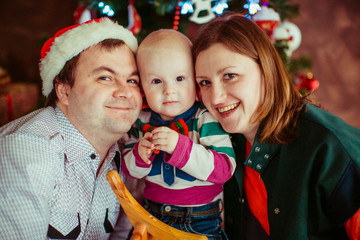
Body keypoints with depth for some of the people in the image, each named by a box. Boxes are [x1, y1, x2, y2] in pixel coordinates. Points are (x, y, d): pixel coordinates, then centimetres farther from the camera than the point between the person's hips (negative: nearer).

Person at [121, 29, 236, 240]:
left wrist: (180, 147, -36)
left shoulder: (206, 120, -16)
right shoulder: (142, 121, -3)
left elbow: (224, 169, -26)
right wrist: (140, 155, -20)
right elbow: (130, 170, 4)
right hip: (154, 214, 4)